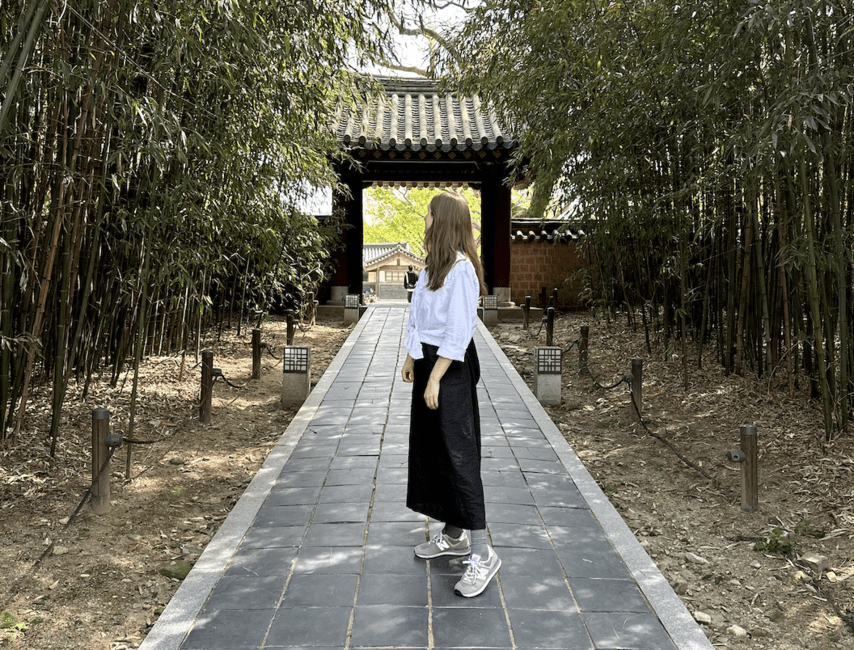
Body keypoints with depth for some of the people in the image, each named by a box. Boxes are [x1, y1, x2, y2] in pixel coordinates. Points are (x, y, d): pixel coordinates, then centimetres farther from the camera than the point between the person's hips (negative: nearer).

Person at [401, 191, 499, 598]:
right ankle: (453, 536, 28)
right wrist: (411, 360, 19)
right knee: (430, 448, 14)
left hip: (452, 369, -10)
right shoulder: (433, 265, 13)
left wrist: (435, 379, -20)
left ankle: (482, 553, 2)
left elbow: (458, 332, -20)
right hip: (429, 362, 10)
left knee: (458, 454, -7)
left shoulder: (460, 269, -17)